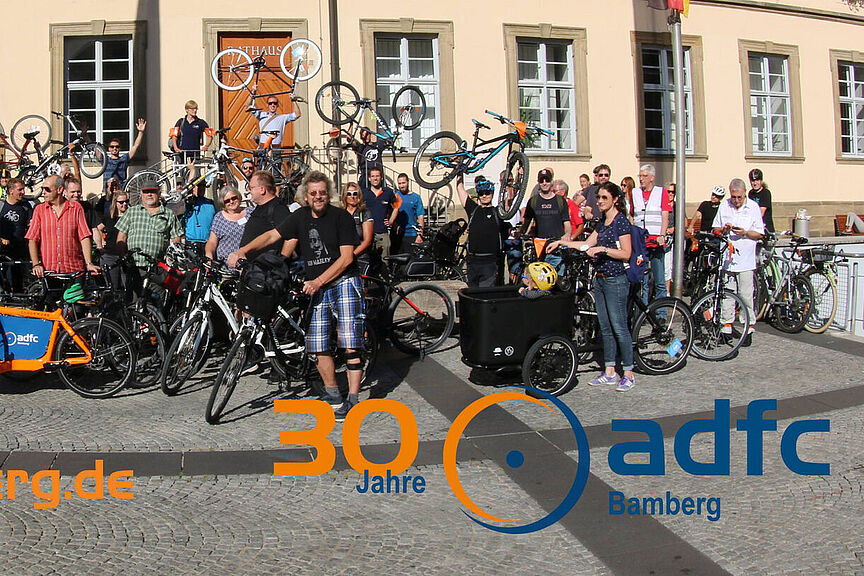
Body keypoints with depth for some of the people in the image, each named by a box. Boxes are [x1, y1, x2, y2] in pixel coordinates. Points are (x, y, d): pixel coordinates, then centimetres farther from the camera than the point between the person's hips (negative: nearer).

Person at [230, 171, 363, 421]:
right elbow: (272, 235, 8)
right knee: (318, 346, 0)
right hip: (315, 288, 5)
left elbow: (346, 258, -10)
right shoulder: (301, 217, 10)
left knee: (350, 344, -12)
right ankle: (333, 395, 16)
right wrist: (242, 251, -6)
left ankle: (353, 400, -8)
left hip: (343, 282, -5)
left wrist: (317, 282, -14)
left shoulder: (341, 217, -5)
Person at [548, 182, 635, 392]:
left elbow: (626, 254, -15)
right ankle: (609, 372, 18)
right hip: (601, 279, 9)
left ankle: (628, 374, 4)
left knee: (619, 327, -5)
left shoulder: (621, 221, -10)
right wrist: (561, 242, 15)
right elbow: (587, 243, 18)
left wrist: (603, 249, -23)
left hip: (616, 281, -8)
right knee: (606, 327, 11)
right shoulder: (603, 221, 14)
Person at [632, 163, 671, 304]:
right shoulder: (635, 192, 14)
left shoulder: (662, 192, 8)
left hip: (656, 243, -2)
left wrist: (662, 236, -15)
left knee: (660, 282, -2)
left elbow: (665, 216, -1)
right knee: (642, 282, 2)